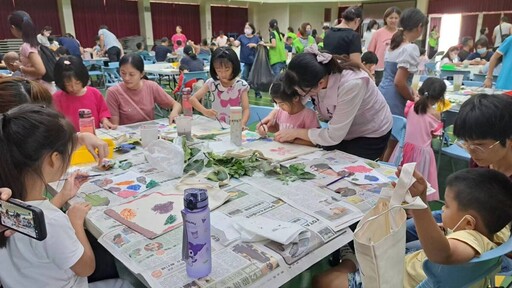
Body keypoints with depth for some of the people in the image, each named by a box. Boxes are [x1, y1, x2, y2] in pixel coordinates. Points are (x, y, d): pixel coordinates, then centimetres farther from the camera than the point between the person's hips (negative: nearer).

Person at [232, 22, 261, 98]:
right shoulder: (241, 37, 2)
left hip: (254, 61, 1)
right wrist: (232, 42, -33)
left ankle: (257, 92, 21)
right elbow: (236, 44, -12)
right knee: (244, 77, 0)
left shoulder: (256, 38, 5)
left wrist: (254, 45, -16)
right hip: (245, 61, -1)